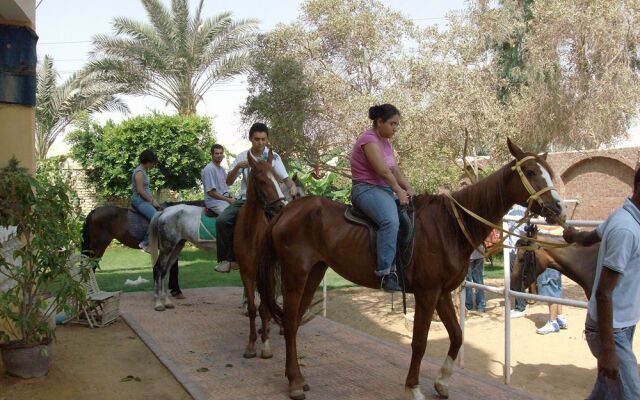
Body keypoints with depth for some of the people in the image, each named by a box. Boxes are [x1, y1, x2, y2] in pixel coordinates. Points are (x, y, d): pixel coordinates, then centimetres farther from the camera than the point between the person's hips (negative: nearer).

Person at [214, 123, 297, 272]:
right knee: (222, 221, -21)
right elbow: (229, 182, 2)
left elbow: (285, 178, -2)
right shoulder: (242, 157, 4)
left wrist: (292, 186, -26)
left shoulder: (273, 157, -1)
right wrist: (237, 167, -17)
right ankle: (227, 258, -9)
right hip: (245, 199, 2)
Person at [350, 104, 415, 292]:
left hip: (386, 190, 10)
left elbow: (396, 171, 14)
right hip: (367, 189, -10)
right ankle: (386, 272, -37)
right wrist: (399, 191, -14)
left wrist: (409, 189, 1)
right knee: (391, 220, -35)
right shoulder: (369, 139, -11)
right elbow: (383, 171, -18)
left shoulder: (386, 142, 18)